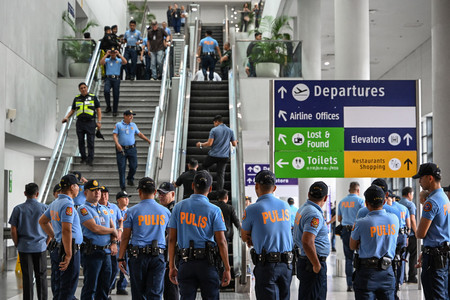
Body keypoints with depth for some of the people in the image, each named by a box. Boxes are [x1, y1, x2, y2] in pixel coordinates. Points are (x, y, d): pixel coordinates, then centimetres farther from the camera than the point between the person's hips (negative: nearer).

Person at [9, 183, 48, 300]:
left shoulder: (18, 209, -3)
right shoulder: (44, 208, -3)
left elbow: (13, 231, -4)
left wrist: (17, 244, 9)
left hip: (24, 248, 0)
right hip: (40, 247, 0)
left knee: (27, 278, 5)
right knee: (41, 277, 9)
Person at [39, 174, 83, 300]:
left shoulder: (54, 203, 12)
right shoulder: (67, 204, -17)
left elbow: (42, 221, 26)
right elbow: (66, 230, -23)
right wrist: (68, 255, -23)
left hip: (56, 248, 10)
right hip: (68, 249, -9)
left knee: (57, 287, 16)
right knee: (67, 289, -6)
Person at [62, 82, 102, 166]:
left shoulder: (93, 97, 5)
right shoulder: (77, 98, 12)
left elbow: (98, 110, 5)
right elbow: (72, 110, 19)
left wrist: (99, 121, -4)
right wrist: (66, 117, 3)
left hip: (90, 122, -3)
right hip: (80, 123, 3)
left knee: (90, 142, -6)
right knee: (81, 142, 4)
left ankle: (90, 159, -5)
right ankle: (83, 158, 14)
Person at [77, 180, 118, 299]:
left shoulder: (105, 209, 17)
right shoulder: (83, 209, -7)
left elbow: (113, 226, 18)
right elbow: (95, 228, -17)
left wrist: (114, 242, 0)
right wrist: (112, 231, -3)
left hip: (106, 252, 7)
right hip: (92, 252, -7)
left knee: (105, 285, 11)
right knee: (90, 286, -3)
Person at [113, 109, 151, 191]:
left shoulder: (133, 125, 14)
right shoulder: (118, 125, 4)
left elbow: (139, 134, 23)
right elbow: (114, 135, -4)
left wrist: (148, 140, 20)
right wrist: (117, 144, -19)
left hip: (132, 148, 3)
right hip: (121, 149, -3)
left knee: (134, 166, -6)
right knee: (121, 168, -3)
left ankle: (130, 178, 25)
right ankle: (122, 187, 5)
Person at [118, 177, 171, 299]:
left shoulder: (132, 211, -1)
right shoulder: (165, 211, 7)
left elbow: (125, 237, 0)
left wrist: (121, 258, 6)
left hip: (138, 256, -1)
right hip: (158, 256, 1)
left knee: (138, 294, 9)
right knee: (155, 293, 0)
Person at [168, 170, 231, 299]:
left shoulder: (178, 207, 6)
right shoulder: (214, 210, -2)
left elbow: (172, 239, 5)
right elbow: (221, 242, -6)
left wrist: (171, 266, 10)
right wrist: (227, 269, 0)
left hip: (185, 263, 2)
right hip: (207, 263, -2)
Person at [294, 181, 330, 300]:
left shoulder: (302, 209, 12)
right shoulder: (315, 214, -19)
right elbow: (307, 241, -29)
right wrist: (317, 265, -22)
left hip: (303, 260, 10)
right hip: (312, 263, -10)